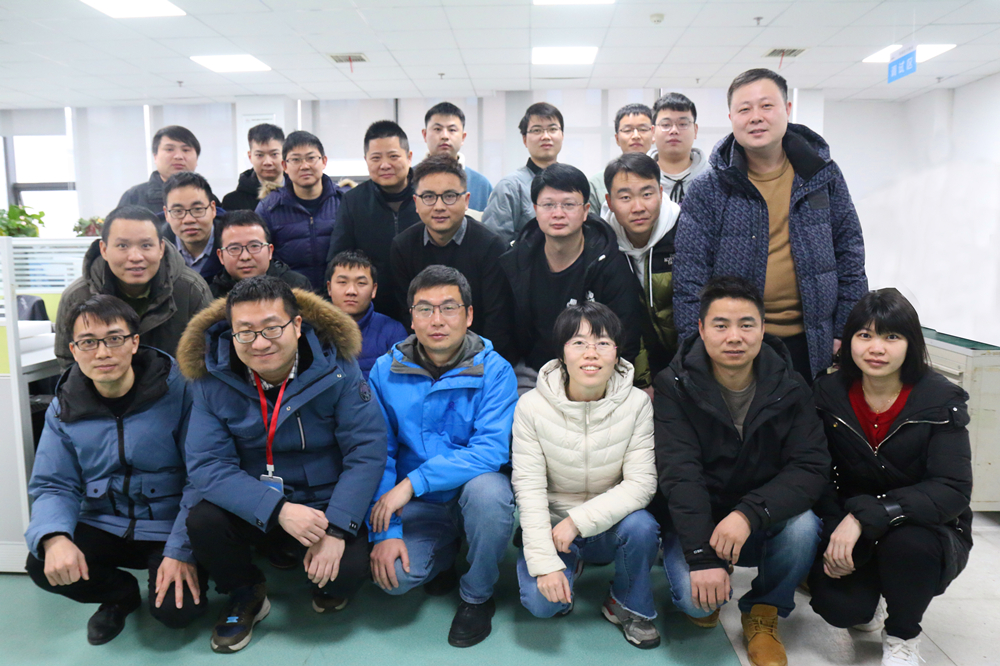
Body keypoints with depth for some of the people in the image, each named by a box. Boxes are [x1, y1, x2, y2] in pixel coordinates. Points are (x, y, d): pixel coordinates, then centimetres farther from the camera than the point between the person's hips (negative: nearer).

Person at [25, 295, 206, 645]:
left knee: (175, 610, -22)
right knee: (42, 565, -21)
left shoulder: (177, 388, -16)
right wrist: (54, 537, -23)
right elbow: (53, 486, 0)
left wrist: (181, 551, -23)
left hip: (167, 527, -4)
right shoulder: (64, 409, -1)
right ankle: (122, 594, 11)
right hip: (104, 527, 4)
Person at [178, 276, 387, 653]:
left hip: (324, 506, -2)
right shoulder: (212, 382, -10)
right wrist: (278, 510, -28)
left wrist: (336, 529, -25)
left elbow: (367, 451, -16)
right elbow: (206, 464, -15)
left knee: (348, 570, -27)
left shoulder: (337, 370, -14)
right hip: (252, 508, 2)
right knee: (202, 521, -26)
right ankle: (245, 594, 7)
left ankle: (327, 586, 14)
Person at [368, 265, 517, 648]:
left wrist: (414, 481, -30)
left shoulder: (494, 370, -14)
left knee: (487, 489, -35)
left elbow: (491, 450, -24)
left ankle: (478, 596, -4)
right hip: (418, 505, 2)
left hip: (473, 490, -1)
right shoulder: (386, 371, -6)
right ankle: (445, 551, 17)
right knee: (394, 576, -22)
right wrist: (385, 531, -14)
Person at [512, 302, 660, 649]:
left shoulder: (637, 404, -13)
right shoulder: (532, 406, -15)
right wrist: (545, 562, -23)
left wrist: (579, 520, -25)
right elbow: (529, 489, -15)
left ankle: (628, 604, 0)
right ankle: (571, 567, 14)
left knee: (641, 527, -31)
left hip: (610, 523, 1)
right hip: (552, 524, 0)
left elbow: (641, 483, -16)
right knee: (540, 601, -23)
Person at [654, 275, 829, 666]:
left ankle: (762, 613, 2)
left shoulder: (788, 388, -6)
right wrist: (702, 555, -30)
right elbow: (680, 474, -20)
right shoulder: (676, 386, -13)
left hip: (764, 521, 3)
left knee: (803, 526, -29)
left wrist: (749, 513, -32)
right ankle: (703, 599, 13)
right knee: (696, 598, -27)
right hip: (694, 519, -2)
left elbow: (812, 468, -16)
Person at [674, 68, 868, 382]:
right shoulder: (707, 190, -5)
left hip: (808, 344, 3)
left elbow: (849, 256, 9)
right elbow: (689, 278, -5)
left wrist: (847, 332, 5)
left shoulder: (825, 175, 3)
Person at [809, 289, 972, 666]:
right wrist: (835, 535, -24)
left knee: (906, 542, -36)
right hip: (852, 537, 2)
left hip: (930, 533, -1)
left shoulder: (941, 402, -15)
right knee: (836, 605, -25)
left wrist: (865, 516, -36)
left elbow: (952, 490, -25)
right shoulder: (829, 394, -8)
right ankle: (866, 602, 16)